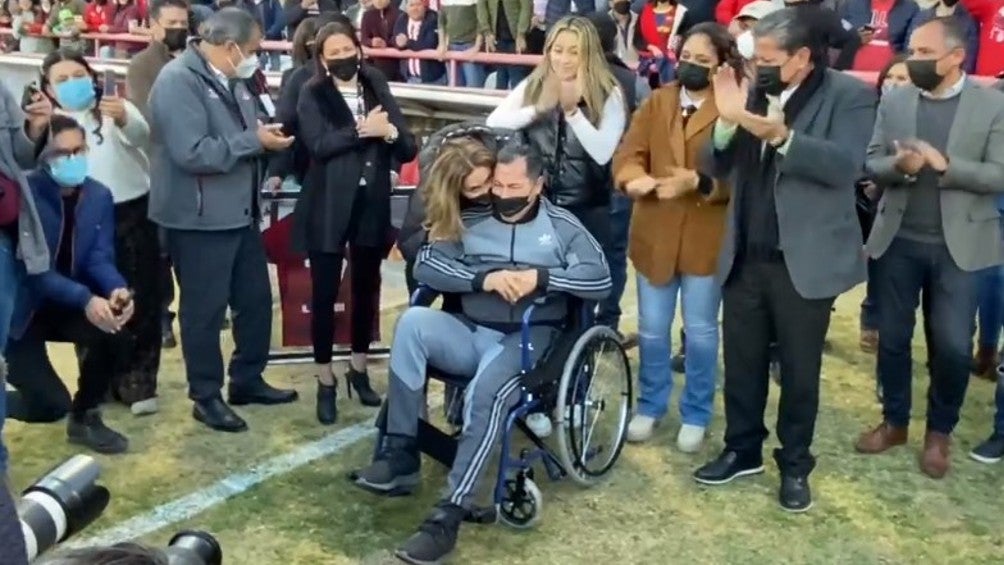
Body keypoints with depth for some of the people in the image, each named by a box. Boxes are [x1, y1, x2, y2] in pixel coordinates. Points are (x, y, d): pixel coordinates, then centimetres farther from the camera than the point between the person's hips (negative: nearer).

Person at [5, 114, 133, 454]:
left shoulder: (99, 196, -3)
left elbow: (100, 259, -8)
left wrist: (117, 290, -31)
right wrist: (85, 300, -40)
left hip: (64, 306, 5)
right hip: (21, 310, -5)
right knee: (50, 405, -17)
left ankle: (85, 417, 0)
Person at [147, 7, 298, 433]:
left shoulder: (231, 79, 11)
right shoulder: (178, 80, -17)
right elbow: (193, 153, -27)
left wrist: (267, 138, 2)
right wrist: (254, 141, -20)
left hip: (240, 211, 9)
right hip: (200, 217, -9)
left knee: (256, 299, 16)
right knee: (205, 309, 4)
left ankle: (248, 380, 32)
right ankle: (206, 397, 18)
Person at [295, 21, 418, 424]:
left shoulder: (378, 91, 9)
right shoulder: (312, 95, 0)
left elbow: (409, 150, 2)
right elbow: (317, 145, -17)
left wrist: (390, 132, -17)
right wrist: (361, 129, -19)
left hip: (372, 207, 3)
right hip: (328, 208, -3)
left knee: (366, 289, 13)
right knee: (325, 294, -1)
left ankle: (359, 371, 30)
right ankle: (325, 382, 12)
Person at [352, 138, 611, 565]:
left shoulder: (561, 227, 9)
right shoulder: (471, 222, 13)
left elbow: (601, 279, -1)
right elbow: (425, 265, 2)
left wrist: (540, 278, -14)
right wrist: (484, 279, -12)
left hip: (527, 339, -3)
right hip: (470, 332, 3)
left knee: (486, 393, -35)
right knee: (413, 322, -28)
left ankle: (449, 514, -30)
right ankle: (400, 453, -23)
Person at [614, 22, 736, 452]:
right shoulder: (656, 102, 7)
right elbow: (628, 155, -1)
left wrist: (698, 182, -29)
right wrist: (634, 178, -23)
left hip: (706, 239, -3)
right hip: (654, 235, 4)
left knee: (700, 331, 10)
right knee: (652, 329, 14)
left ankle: (696, 415, 27)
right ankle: (650, 406, 33)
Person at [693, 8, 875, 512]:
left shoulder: (848, 94, -7)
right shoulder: (753, 91, 7)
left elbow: (846, 166, -19)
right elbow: (717, 167, 4)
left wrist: (783, 137, -30)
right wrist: (728, 121, -15)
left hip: (805, 261, -4)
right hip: (745, 258, 5)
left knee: (800, 369, 9)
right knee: (741, 361, 13)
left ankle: (794, 465, 25)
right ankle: (742, 450, 31)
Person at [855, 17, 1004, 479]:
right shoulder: (893, 100, 3)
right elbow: (871, 162, 3)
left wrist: (946, 165, -22)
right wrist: (898, 165, -18)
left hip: (959, 244, -2)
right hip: (897, 240, 3)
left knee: (953, 345, 0)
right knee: (892, 336, 11)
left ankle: (940, 431, 22)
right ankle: (894, 420, 30)